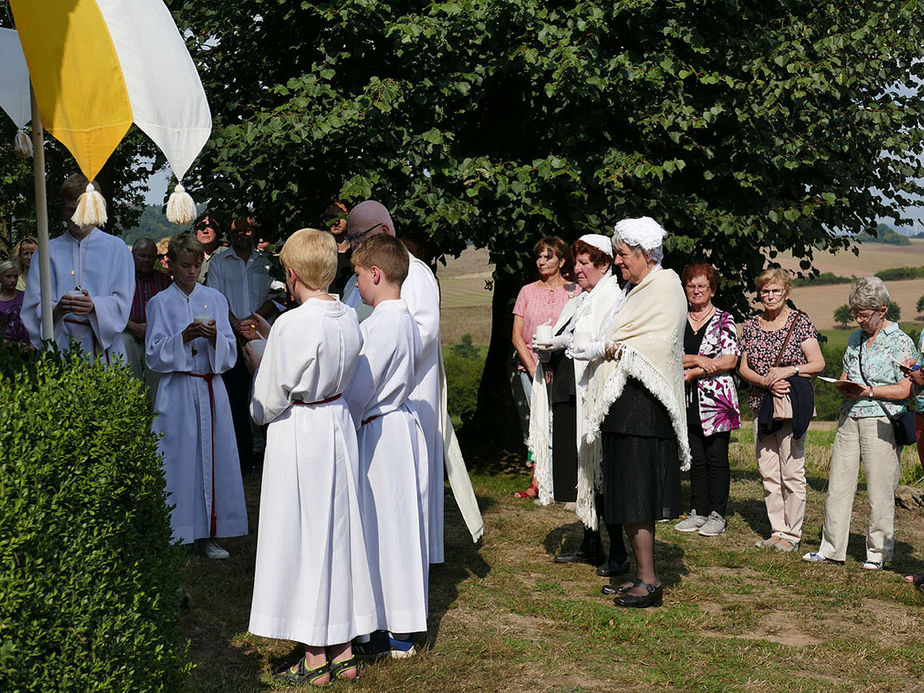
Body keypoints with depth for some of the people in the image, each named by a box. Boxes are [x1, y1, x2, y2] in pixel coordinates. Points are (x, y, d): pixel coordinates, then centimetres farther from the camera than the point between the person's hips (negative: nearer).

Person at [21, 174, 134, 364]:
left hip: (102, 346, -1)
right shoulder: (48, 251, 12)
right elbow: (34, 304, 4)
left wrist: (94, 306, -19)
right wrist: (57, 309, -18)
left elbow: (122, 302, 1)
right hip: (60, 346, 1)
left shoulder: (116, 249, 9)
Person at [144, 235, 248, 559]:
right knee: (178, 458, -5)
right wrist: (183, 337, -16)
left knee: (212, 457, 1)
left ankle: (207, 535, 8)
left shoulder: (215, 299, 11)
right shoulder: (160, 303, 4)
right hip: (176, 392, -3)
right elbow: (154, 355, -2)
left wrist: (215, 338, -12)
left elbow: (229, 354, 9)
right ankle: (173, 535, 1)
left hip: (210, 390, 3)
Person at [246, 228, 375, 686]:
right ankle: (343, 651, 22)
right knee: (338, 531, 14)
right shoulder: (349, 319, 1)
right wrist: (271, 336, 19)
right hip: (339, 426, 7)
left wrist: (257, 366, 7)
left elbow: (268, 404, -12)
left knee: (302, 537, 3)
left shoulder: (293, 325, -19)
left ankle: (316, 661, 11)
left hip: (297, 435, -7)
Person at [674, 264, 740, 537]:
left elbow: (730, 360, -9)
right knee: (696, 458, 8)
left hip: (717, 400, -4)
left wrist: (694, 371, -13)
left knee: (717, 458, -1)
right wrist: (697, 359, -14)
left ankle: (717, 515, 5)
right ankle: (699, 512, 15)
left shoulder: (724, 320, 1)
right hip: (688, 402, 4)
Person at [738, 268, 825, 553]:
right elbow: (744, 367, 9)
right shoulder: (751, 325, 10)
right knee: (767, 473, 7)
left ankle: (792, 534, 5)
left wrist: (788, 371, -17)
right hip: (761, 404, 5)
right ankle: (777, 530, 16)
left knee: (792, 472, -3)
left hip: (792, 404, -5)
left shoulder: (799, 321, -2)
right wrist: (766, 381, -9)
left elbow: (818, 363, -4)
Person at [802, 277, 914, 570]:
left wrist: (869, 391, -18)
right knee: (838, 484, 5)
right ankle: (831, 549, 13)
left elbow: (905, 390, -10)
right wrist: (843, 387, 3)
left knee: (879, 491, -1)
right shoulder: (855, 338, 17)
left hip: (880, 422, -6)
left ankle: (878, 551, 11)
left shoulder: (900, 342, -5)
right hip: (849, 420, 6)